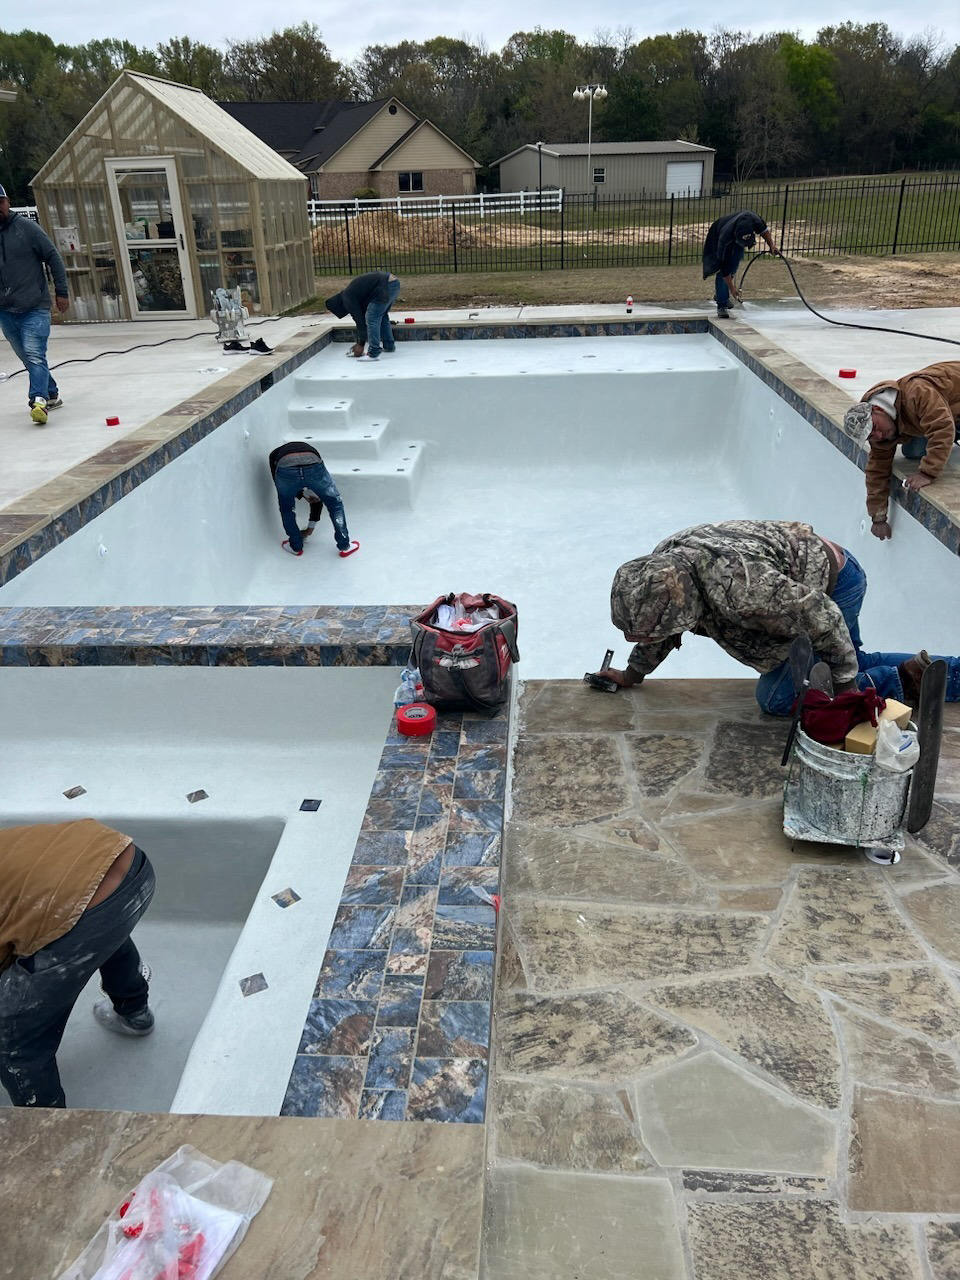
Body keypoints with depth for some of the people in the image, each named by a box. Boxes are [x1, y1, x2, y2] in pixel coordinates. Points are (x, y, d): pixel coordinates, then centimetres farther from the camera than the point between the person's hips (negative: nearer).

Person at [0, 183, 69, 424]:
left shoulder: (26, 226, -3)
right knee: (28, 358, 12)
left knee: (34, 356, -19)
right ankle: (51, 395, 26)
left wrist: (61, 292, -5)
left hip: (35, 308, -5)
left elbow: (53, 258, -1)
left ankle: (39, 399, -30)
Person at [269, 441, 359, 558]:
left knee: (286, 508, 30)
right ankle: (344, 546, 27)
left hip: (286, 467, -1)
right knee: (335, 504, 25)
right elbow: (317, 499, 43)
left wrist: (301, 493, 35)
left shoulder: (275, 454, 42)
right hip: (313, 466, 1)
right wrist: (311, 527, 49)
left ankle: (296, 546, 37)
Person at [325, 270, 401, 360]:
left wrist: (360, 345, 4)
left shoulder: (347, 299, -3)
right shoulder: (351, 293, 25)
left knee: (372, 319, -4)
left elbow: (360, 321, -4)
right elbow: (360, 318, 30)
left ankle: (373, 354, -3)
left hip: (385, 287, -10)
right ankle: (389, 346, 34)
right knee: (382, 316, 26)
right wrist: (359, 342, 33)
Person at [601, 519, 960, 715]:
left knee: (776, 698, -5)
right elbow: (660, 620, 6)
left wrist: (846, 686, -18)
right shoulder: (664, 562, -17)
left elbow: (823, 619, -32)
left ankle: (899, 682, 1)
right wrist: (633, 674, 14)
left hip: (833, 584, -9)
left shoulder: (740, 588, -43)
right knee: (854, 662, 25)